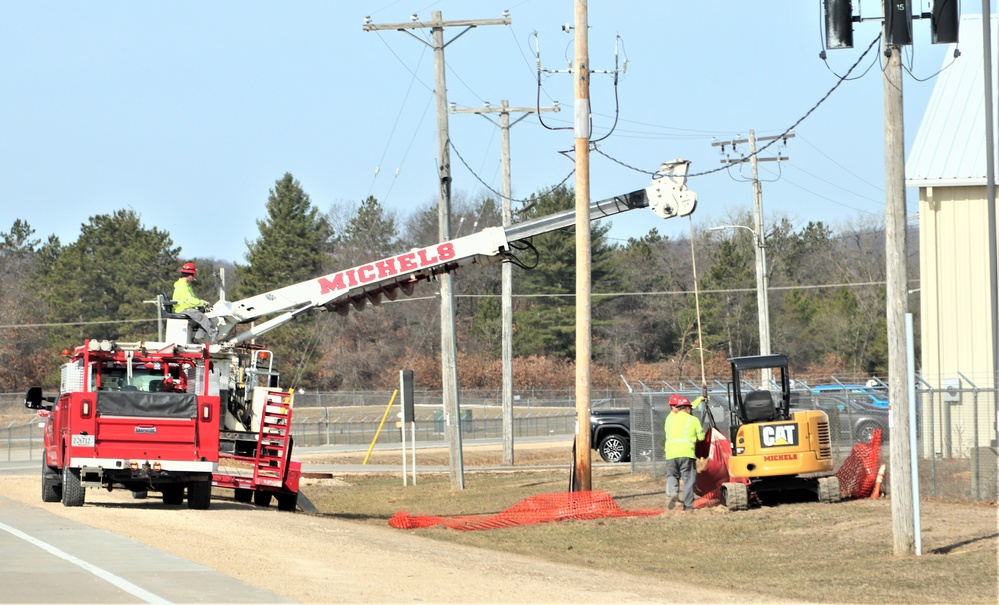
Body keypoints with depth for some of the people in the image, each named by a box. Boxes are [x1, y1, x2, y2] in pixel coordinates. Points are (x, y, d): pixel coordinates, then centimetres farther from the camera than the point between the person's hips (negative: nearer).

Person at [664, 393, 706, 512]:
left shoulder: (670, 418, 13)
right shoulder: (693, 420, 4)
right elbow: (701, 437, 7)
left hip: (671, 453, 2)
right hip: (687, 453, -2)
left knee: (672, 475, 16)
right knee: (688, 479, 4)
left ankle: (672, 492, -13)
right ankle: (688, 505, 2)